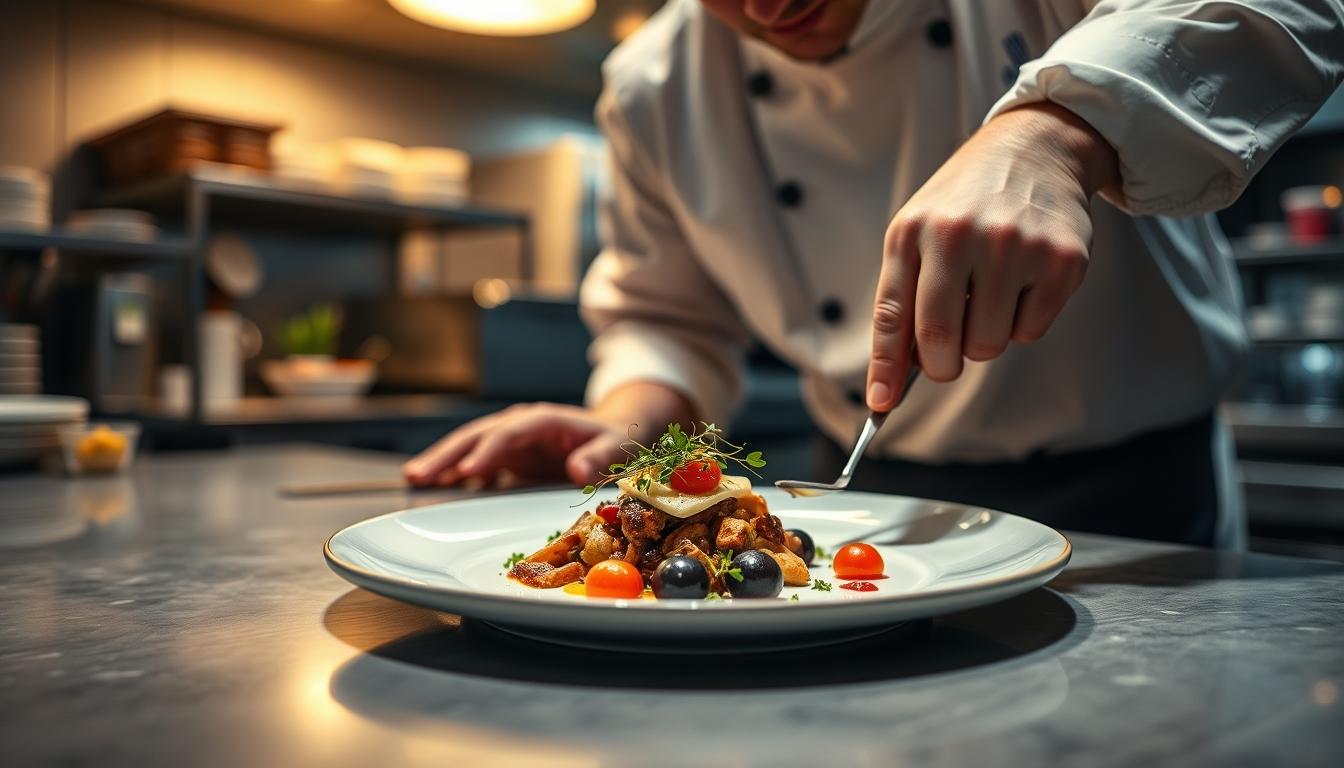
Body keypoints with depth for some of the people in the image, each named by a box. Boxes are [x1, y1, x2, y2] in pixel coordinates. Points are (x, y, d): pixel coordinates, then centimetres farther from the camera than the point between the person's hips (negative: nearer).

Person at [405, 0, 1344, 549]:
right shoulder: (656, 92, -5)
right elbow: (667, 319, 5)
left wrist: (1047, 131, -48)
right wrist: (630, 418, -16)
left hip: (1136, 489, -1)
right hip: (890, 500, 2)